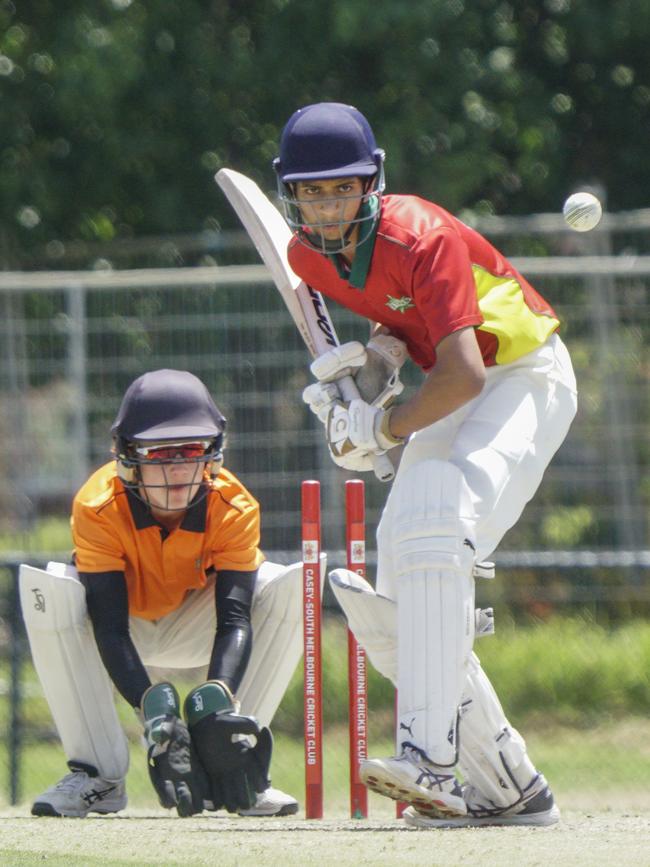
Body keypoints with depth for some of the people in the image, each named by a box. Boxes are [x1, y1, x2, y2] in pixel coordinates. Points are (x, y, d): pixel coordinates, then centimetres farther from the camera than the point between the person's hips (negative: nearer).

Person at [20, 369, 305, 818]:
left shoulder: (233, 507, -25)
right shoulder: (98, 507, -30)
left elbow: (234, 620, -33)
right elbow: (109, 627, -35)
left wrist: (215, 699, -53)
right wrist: (154, 709, -51)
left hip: (194, 628, 1)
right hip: (127, 630, -1)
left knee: (292, 587, -26)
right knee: (45, 589, -33)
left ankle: (236, 770, -20)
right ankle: (98, 774, -24)